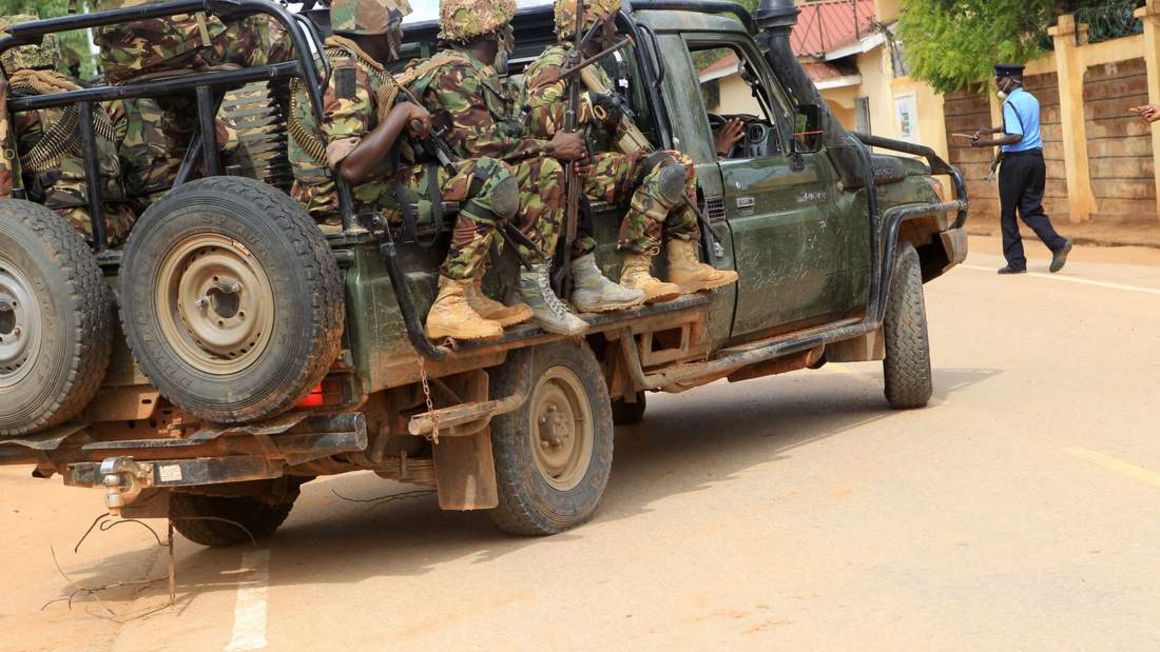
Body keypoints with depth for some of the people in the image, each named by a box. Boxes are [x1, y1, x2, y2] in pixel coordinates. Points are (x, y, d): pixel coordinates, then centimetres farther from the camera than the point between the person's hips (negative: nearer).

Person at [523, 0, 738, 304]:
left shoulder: (594, 69, 24)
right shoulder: (555, 63, -7)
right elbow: (537, 118, -23)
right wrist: (589, 104, -24)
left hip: (599, 161, 10)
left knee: (682, 165, 6)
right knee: (666, 170, -24)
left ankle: (684, 266, 0)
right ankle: (634, 275, -29)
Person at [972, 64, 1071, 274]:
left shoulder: (1010, 103, -12)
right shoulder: (1032, 100, 14)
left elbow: (1015, 136, -21)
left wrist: (986, 143, -18)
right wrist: (991, 130, 34)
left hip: (1015, 161, -7)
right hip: (1036, 158, 7)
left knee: (1008, 213, 4)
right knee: (1031, 210, 9)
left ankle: (1016, 261, 6)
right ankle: (1058, 243, -14)